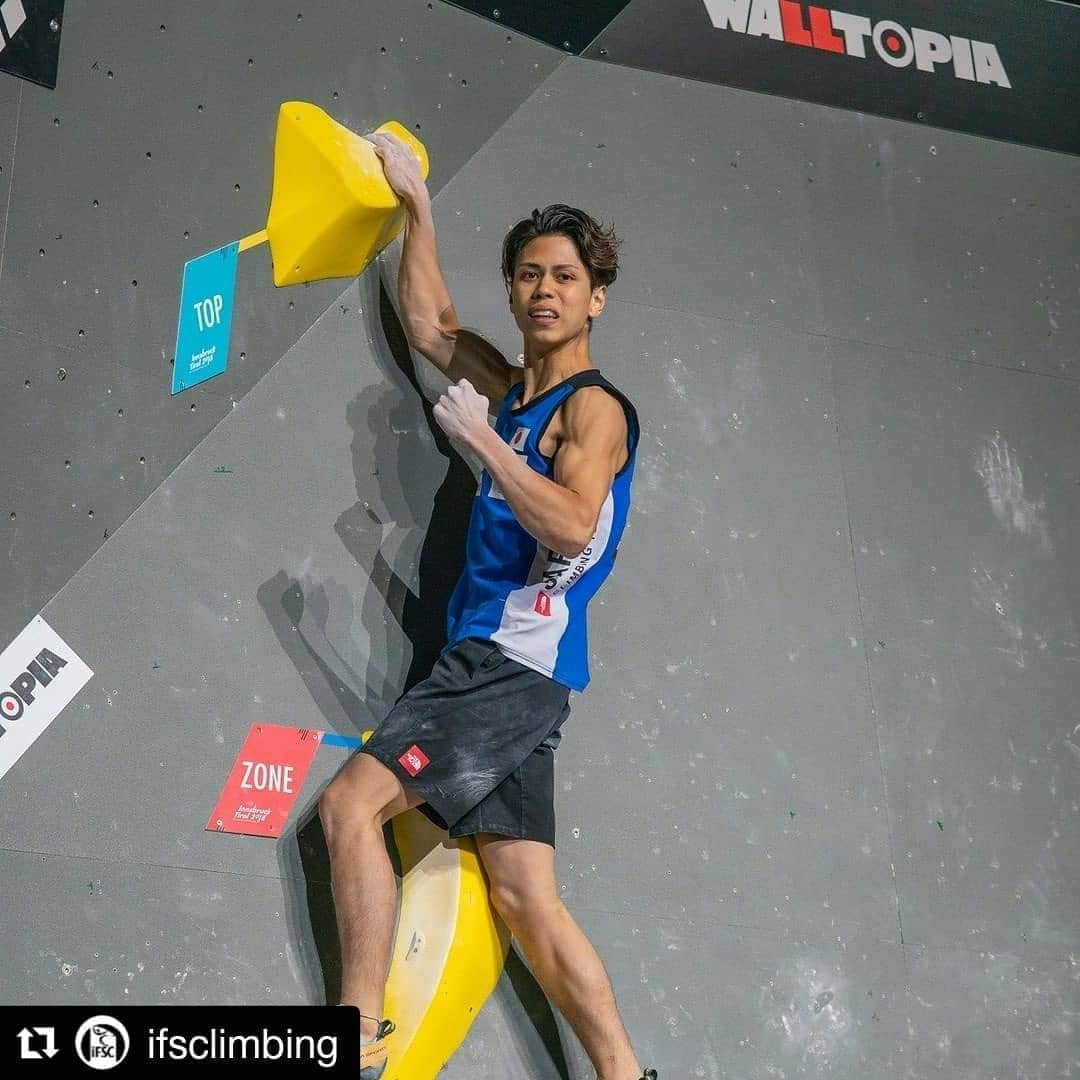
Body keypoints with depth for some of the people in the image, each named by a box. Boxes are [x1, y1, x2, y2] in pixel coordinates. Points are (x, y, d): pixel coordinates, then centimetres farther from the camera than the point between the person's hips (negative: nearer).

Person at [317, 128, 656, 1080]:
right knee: (525, 895, 2)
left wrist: (480, 439, -19)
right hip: (490, 664, 8)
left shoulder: (592, 406, -5)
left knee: (351, 802, -14)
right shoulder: (513, 393, 19)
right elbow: (431, 325, 32)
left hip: (517, 662, -8)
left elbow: (573, 524, -22)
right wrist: (418, 206, 31)